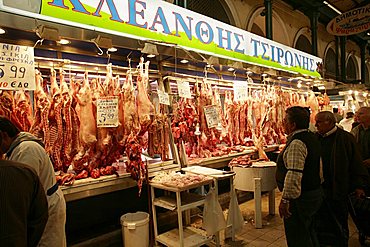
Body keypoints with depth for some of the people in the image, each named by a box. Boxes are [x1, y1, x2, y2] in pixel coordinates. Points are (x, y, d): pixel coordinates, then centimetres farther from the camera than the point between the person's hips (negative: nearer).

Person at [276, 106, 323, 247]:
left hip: (300, 198, -10)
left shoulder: (296, 143, -23)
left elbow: (294, 175, -29)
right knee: (308, 232, 25)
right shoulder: (312, 137, 9)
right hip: (315, 192, 10)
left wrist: (285, 199, -25)